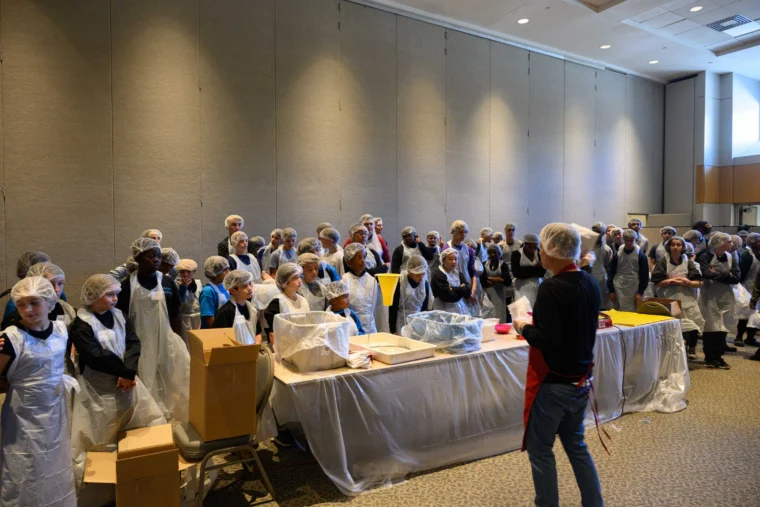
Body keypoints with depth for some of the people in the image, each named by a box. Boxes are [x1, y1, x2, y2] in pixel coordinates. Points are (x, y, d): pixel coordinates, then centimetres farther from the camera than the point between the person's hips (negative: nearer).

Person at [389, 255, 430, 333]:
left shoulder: (425, 283, -1)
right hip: (401, 324, -3)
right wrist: (393, 330, -8)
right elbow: (393, 307, -8)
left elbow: (425, 307, 9)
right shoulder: (399, 283, -12)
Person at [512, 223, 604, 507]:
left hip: (553, 383, -8)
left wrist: (524, 327, -9)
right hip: (580, 380, 8)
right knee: (576, 445, 22)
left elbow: (545, 341, -27)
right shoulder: (590, 283, 2)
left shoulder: (551, 288, -23)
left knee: (540, 449, 9)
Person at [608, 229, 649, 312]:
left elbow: (644, 275, -2)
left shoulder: (640, 255, -3)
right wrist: (611, 290, 2)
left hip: (634, 290, -2)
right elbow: (611, 273, 6)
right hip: (619, 289, 2)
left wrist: (640, 292, -6)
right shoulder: (617, 254, 2)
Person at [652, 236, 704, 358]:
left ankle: (692, 349, 14)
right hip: (669, 300, -2)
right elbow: (657, 282, -3)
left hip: (687, 300, 2)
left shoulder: (688, 262, 7)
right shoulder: (662, 262, 1)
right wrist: (671, 281, -15)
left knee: (692, 326, -7)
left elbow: (698, 283, 3)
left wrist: (687, 282, -16)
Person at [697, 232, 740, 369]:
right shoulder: (705, 256, -7)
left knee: (722, 327, 5)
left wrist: (717, 274, -12)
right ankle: (709, 357, 10)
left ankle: (718, 356, 15)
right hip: (709, 296, -4)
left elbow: (736, 278, -2)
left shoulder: (730, 257, 6)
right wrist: (726, 275, -12)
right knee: (710, 327, 0)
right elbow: (707, 274, -22)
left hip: (726, 297, 4)